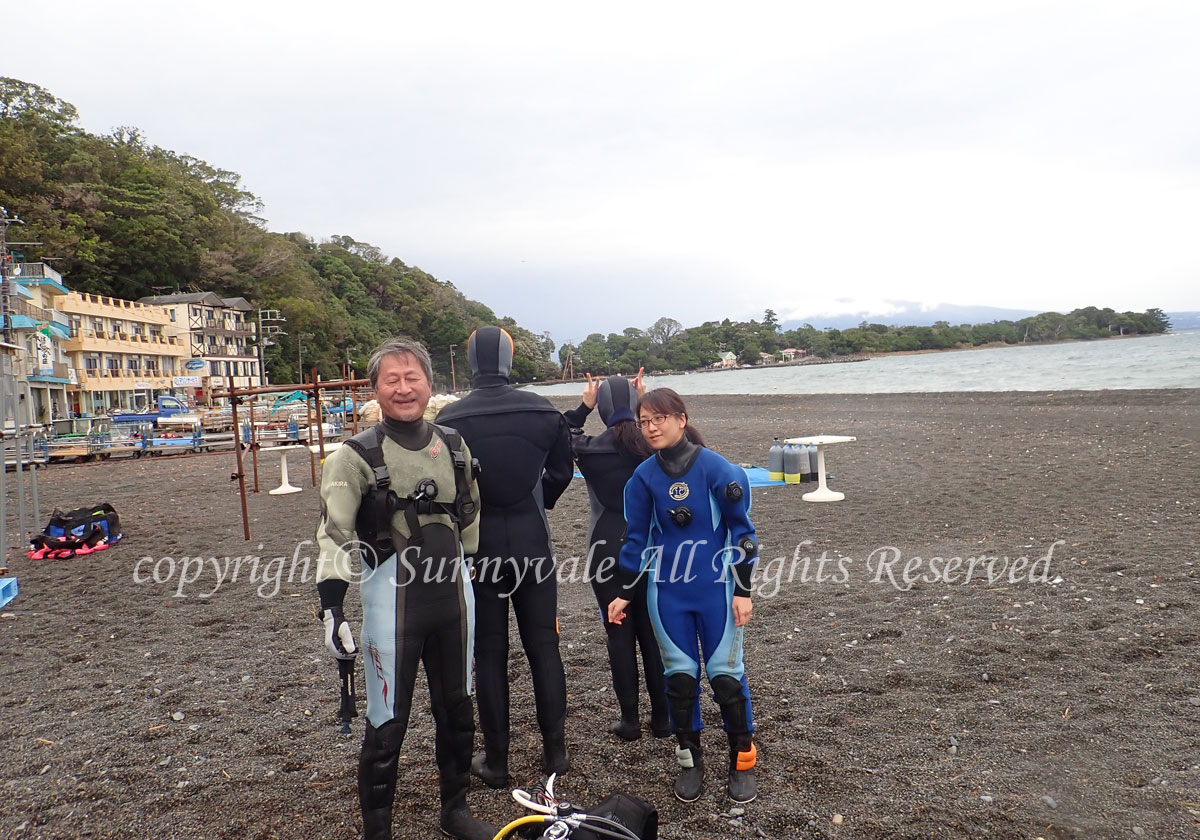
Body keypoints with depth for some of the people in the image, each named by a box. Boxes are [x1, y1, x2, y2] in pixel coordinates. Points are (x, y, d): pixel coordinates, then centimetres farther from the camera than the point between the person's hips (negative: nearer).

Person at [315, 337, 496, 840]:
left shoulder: (454, 447, 4)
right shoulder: (357, 456, -10)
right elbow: (334, 536, -16)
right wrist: (331, 609, -24)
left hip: (453, 596, 5)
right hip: (392, 600, -5)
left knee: (457, 709, 18)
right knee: (387, 722, 4)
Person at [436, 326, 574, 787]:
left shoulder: (450, 419, -12)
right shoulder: (542, 411, -5)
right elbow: (561, 472, 6)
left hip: (479, 547, -1)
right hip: (533, 545, 2)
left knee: (489, 652, 10)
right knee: (543, 646, 13)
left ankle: (495, 760, 19)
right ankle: (555, 750, 21)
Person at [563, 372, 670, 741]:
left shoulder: (591, 449, -13)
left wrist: (583, 406, 5)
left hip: (609, 551, -3)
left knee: (619, 634, 7)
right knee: (652, 633, 12)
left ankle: (629, 720, 15)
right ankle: (662, 717, 20)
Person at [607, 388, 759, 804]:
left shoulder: (716, 468, -11)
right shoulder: (644, 476, -1)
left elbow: (741, 529, -6)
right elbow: (637, 539, 7)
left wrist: (743, 590, -7)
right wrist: (624, 593, 7)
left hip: (716, 588, -3)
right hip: (666, 591, 3)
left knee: (724, 671, 3)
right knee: (680, 672, 9)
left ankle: (743, 759, 22)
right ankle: (689, 758, 26)